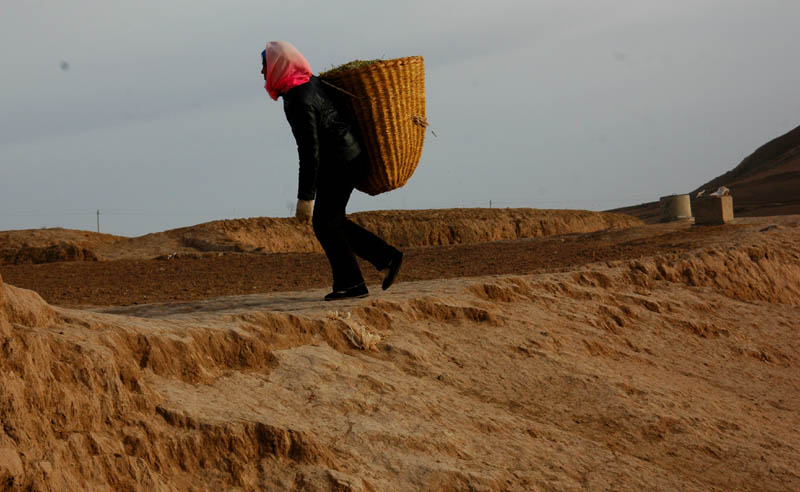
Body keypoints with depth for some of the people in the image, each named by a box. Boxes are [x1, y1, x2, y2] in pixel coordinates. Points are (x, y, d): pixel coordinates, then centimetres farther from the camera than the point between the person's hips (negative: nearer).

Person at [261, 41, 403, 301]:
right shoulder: (310, 82, 6)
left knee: (325, 223, 0)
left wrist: (305, 198, -25)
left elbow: (309, 152, -27)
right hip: (350, 158, 10)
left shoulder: (299, 102, -24)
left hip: (339, 163, -10)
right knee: (331, 220, 15)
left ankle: (350, 284, 7)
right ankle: (386, 257, 15)